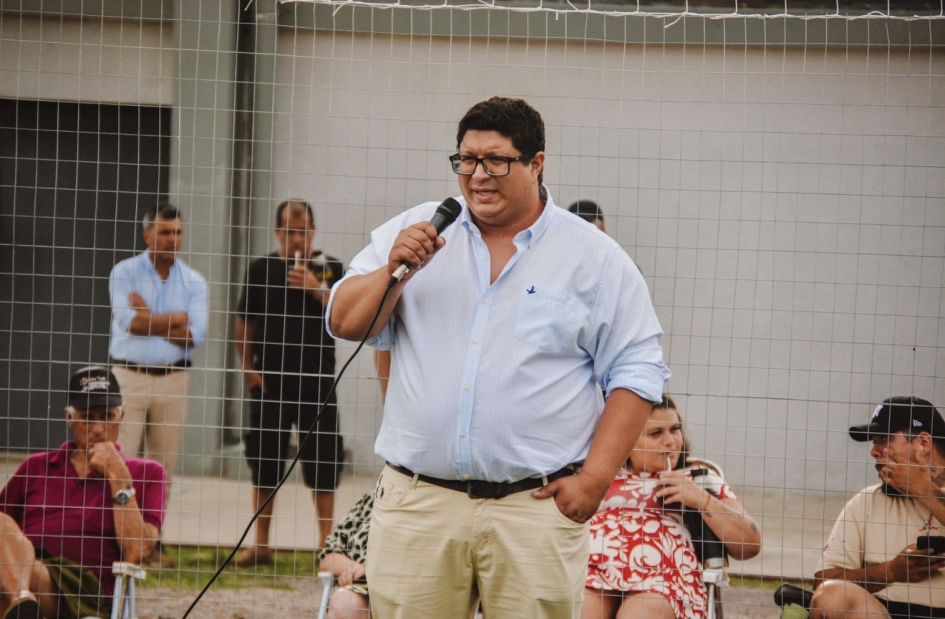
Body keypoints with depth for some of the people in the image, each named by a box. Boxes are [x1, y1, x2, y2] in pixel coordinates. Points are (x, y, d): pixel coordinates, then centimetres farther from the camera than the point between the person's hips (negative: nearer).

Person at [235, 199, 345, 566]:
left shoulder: (330, 269, 4)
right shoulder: (261, 270, 7)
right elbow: (244, 325, 11)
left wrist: (317, 290, -15)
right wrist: (248, 367, 3)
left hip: (316, 382, -1)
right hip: (270, 381, 1)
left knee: (322, 463, -1)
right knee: (264, 463, 6)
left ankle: (327, 542, 7)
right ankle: (261, 545, 15)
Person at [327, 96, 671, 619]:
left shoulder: (594, 258, 4)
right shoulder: (414, 232, 11)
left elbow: (636, 372, 2)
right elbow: (346, 323, 9)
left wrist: (594, 478, -7)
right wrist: (395, 269, -10)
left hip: (535, 506, -2)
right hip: (417, 502, 2)